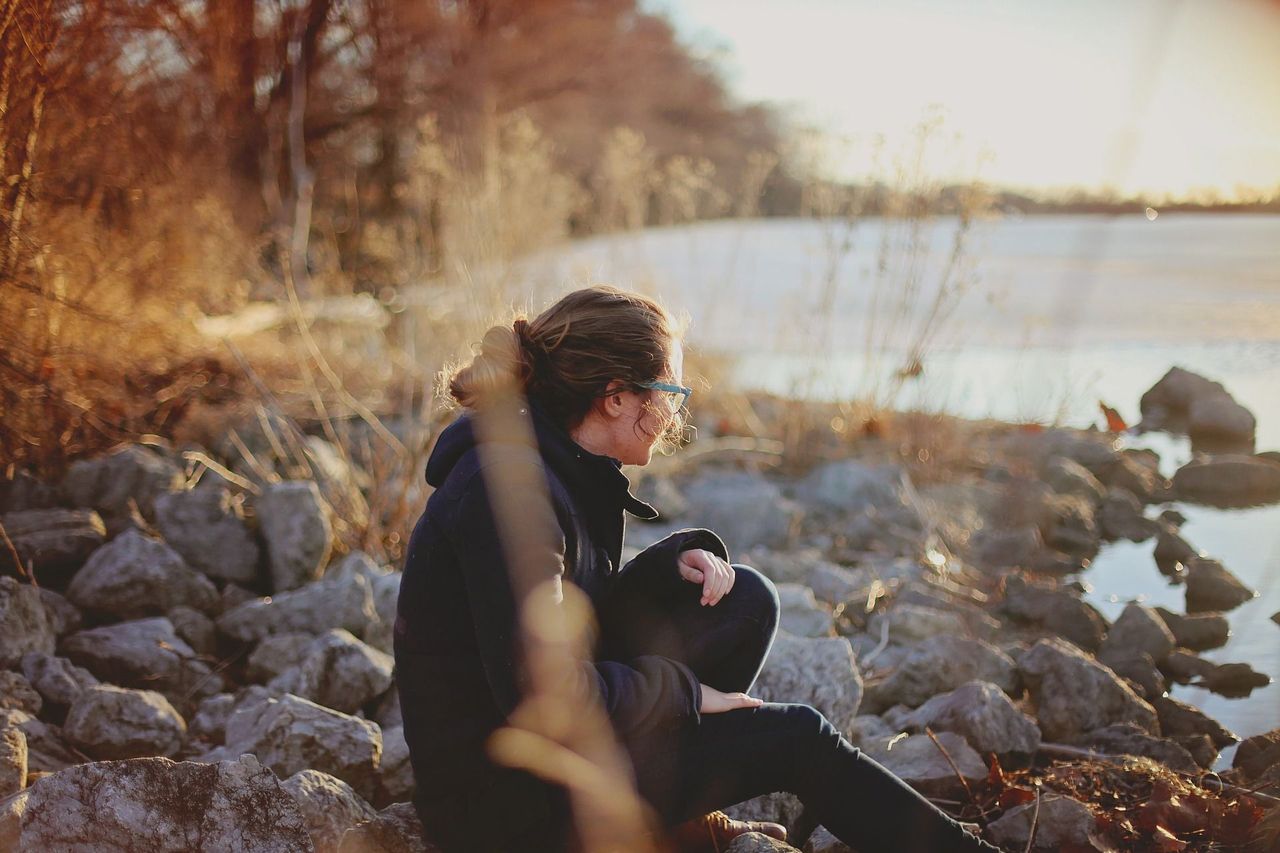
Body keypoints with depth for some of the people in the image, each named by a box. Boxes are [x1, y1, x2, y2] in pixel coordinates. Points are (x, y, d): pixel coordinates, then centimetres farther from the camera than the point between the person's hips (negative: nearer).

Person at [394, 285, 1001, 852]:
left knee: (746, 600, 4)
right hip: (506, 802, -9)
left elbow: (589, 608, 15)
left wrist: (676, 562, -4)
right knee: (797, 739, -7)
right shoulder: (510, 489, -25)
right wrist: (682, 690, -14)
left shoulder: (561, 470, 4)